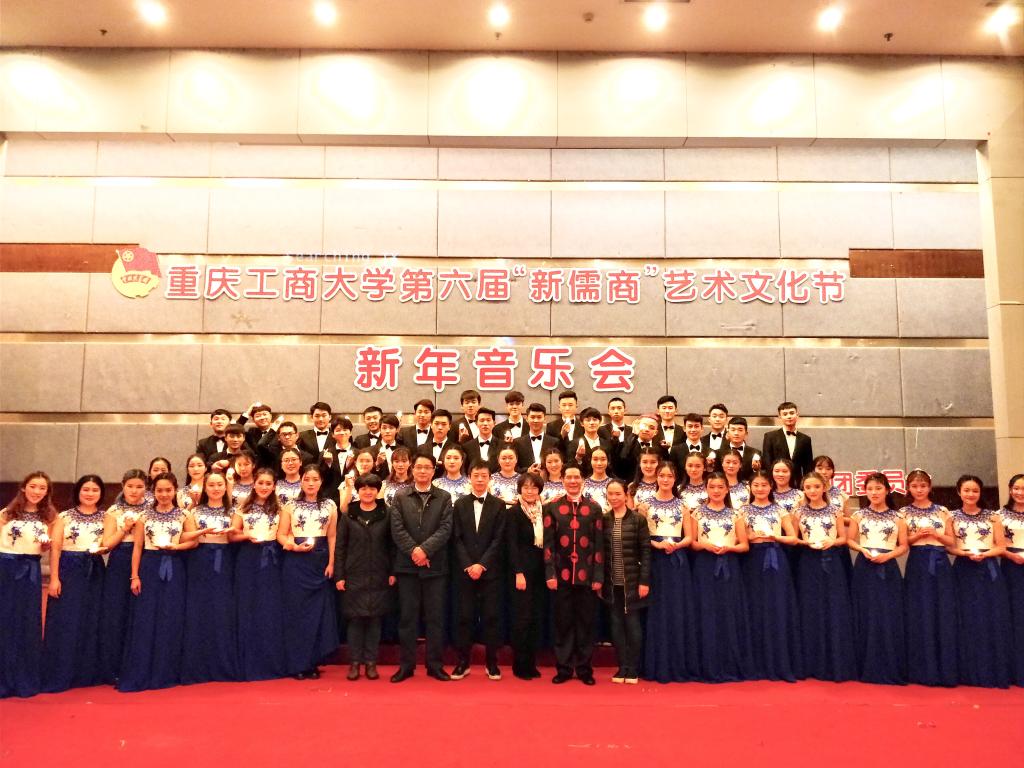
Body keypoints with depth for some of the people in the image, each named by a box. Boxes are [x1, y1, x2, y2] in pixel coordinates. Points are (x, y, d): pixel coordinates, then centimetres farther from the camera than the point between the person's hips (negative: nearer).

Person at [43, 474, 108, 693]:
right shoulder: (64, 516, 3)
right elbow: (55, 548, -2)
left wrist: (102, 549, -20)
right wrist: (54, 578, -10)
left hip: (94, 573, 2)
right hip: (68, 570, -2)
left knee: (91, 623, 5)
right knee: (64, 623, -2)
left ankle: (89, 673, 15)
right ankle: (59, 676, 7)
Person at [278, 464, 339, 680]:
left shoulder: (330, 505, 6)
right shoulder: (290, 505, 3)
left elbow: (332, 537, 6)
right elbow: (281, 535, 1)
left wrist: (331, 563, -2)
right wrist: (294, 547, -16)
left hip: (320, 561, 1)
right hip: (295, 562, -1)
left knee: (319, 611, 3)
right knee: (296, 611, 2)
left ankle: (312, 663, 15)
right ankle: (297, 664, 11)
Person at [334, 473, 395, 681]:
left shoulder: (386, 514, 1)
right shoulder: (348, 516, 3)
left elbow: (392, 545, 2)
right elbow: (340, 547, 3)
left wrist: (393, 572, -4)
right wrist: (339, 576, -2)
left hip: (379, 577, 0)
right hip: (354, 577, 0)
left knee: (375, 619, 5)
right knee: (355, 619, 3)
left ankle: (371, 662, 15)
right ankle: (354, 662, 15)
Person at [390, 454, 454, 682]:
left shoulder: (444, 498, 5)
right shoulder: (400, 498, 7)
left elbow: (445, 528, -5)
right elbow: (397, 529, -2)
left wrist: (425, 549, -16)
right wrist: (413, 551, -14)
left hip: (435, 565, 0)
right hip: (407, 565, 0)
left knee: (435, 617, 5)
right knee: (407, 616, 5)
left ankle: (434, 664, 14)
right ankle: (406, 664, 14)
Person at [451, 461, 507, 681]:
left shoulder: (498, 505, 3)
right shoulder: (460, 504, 7)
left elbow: (498, 540, -3)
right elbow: (457, 539, 2)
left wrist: (482, 564, -12)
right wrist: (468, 565, -9)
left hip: (490, 571, -1)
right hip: (465, 570, 1)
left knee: (491, 617, 2)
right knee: (464, 616, 2)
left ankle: (491, 662, 12)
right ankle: (463, 661, 11)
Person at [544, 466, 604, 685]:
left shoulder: (594, 508, 5)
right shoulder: (552, 507, 3)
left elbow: (599, 544, 3)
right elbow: (548, 543, 1)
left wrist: (598, 576, -2)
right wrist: (550, 574, -6)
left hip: (587, 575, 0)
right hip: (562, 574, 0)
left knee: (586, 622, 7)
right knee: (563, 622, 6)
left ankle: (584, 669, 19)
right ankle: (564, 668, 18)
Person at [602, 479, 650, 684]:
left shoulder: (638, 520, -4)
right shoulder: (603, 520, 3)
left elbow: (645, 551, -4)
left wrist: (644, 581, -10)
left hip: (632, 582, -2)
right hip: (611, 582, 3)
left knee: (632, 624, 3)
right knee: (616, 625, 7)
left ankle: (633, 669, 13)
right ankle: (622, 668, 17)